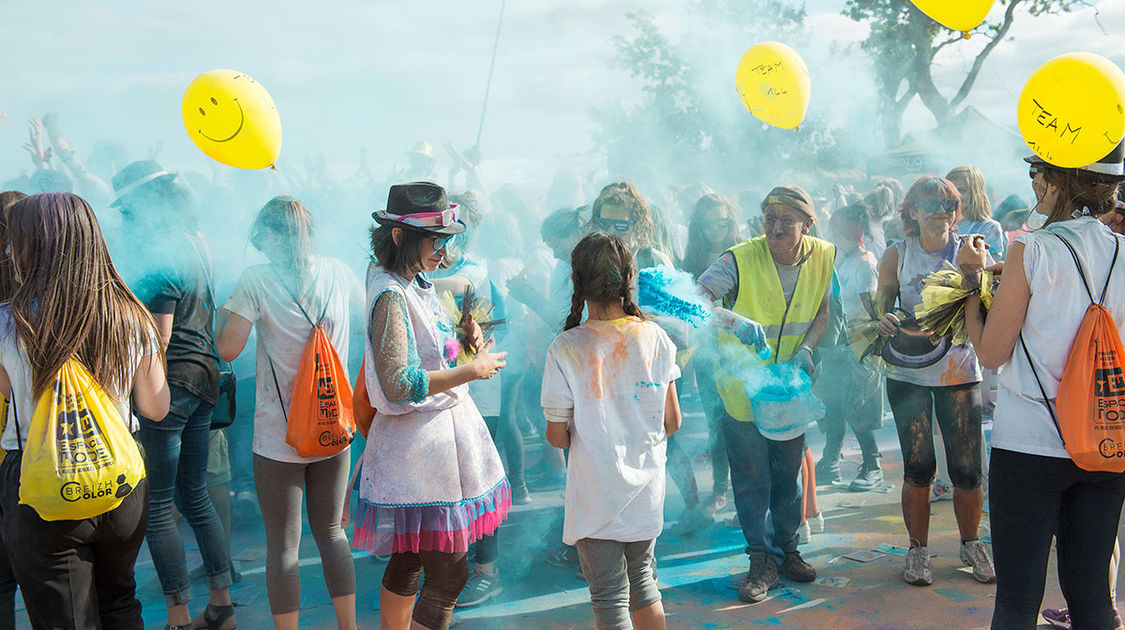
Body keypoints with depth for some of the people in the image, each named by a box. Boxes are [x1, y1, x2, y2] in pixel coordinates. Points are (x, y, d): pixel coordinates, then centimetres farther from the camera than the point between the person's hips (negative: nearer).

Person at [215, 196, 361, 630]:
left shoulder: (257, 280, -11)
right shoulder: (337, 273, 2)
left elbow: (228, 349, -11)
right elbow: (361, 304, 22)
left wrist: (225, 315, 7)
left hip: (279, 435, -4)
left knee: (282, 544, 6)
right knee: (331, 530, 18)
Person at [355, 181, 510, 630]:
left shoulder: (416, 284, 10)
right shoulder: (390, 295, -20)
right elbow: (399, 384, -28)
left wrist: (468, 330, 10)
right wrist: (472, 371, -20)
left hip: (439, 433, 10)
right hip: (420, 443, -10)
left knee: (409, 560, 20)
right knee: (448, 574, -5)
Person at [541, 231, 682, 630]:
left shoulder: (565, 349, -15)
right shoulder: (655, 338, -5)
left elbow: (557, 437, -10)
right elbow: (672, 422, 0)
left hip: (596, 496, -4)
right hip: (646, 489, 4)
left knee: (609, 597, 9)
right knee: (643, 580, 23)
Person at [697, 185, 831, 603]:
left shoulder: (823, 257, -8)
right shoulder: (739, 260, -22)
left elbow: (821, 313, 5)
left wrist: (805, 350, -11)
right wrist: (733, 320, -49)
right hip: (742, 381, -3)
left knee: (788, 469, 15)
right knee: (750, 474, 2)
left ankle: (787, 548, 33)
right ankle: (761, 561, 16)